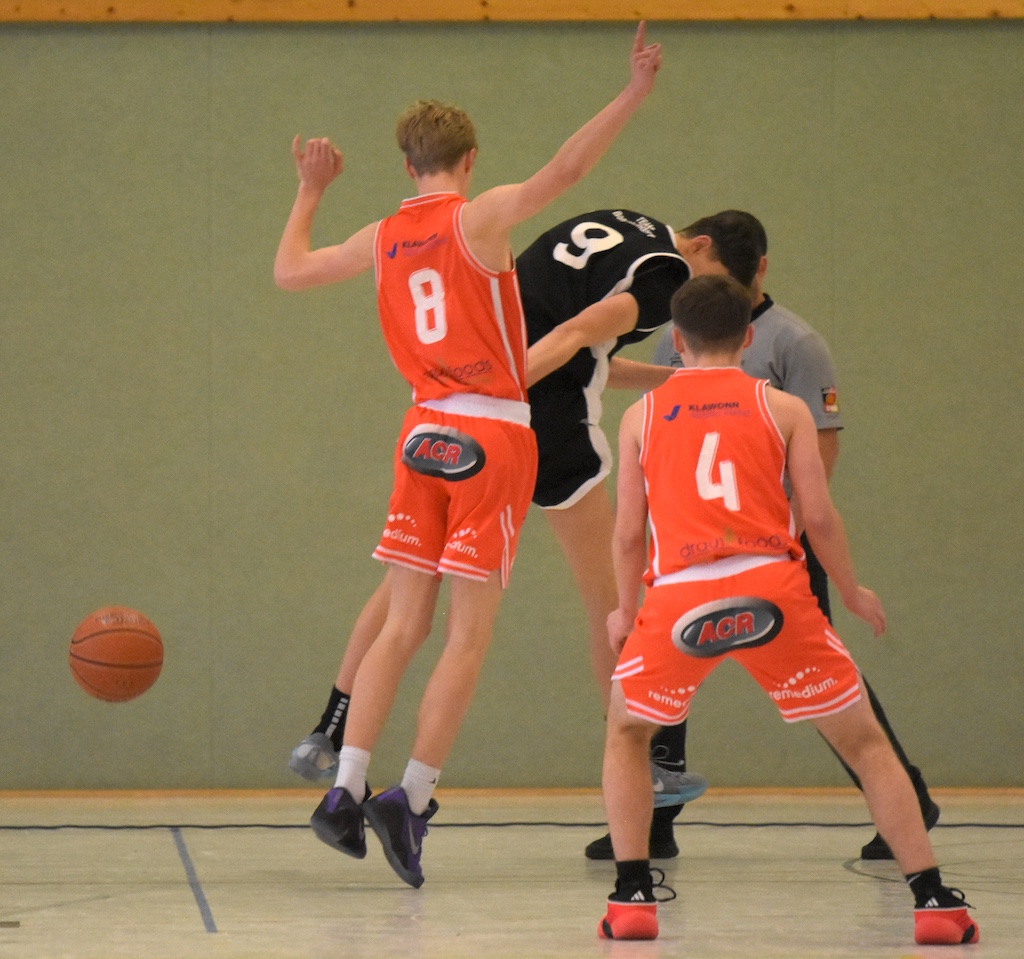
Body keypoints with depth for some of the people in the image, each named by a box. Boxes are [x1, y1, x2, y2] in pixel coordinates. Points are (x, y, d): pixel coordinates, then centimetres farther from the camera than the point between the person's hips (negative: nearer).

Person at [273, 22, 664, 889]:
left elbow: (289, 271, 20)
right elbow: (566, 169, -20)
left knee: (404, 625, 10)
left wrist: (309, 192, 33)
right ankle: (412, 800, -7)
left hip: (425, 431, 5)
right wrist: (635, 94, -21)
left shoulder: (384, 238, 7)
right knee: (469, 634, -1)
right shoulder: (480, 216, -7)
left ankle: (346, 790, 2)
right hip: (495, 435, -5)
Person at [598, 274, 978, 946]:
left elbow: (629, 532, 13)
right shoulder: (783, 409, 13)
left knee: (627, 735, 26)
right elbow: (819, 518, 6)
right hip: (773, 589, 0)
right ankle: (933, 899, 4)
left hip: (678, 599, 1)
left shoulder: (642, 415, 16)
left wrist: (626, 612, 29)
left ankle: (632, 896, 13)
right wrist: (852, 593, 23)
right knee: (865, 742, 12)